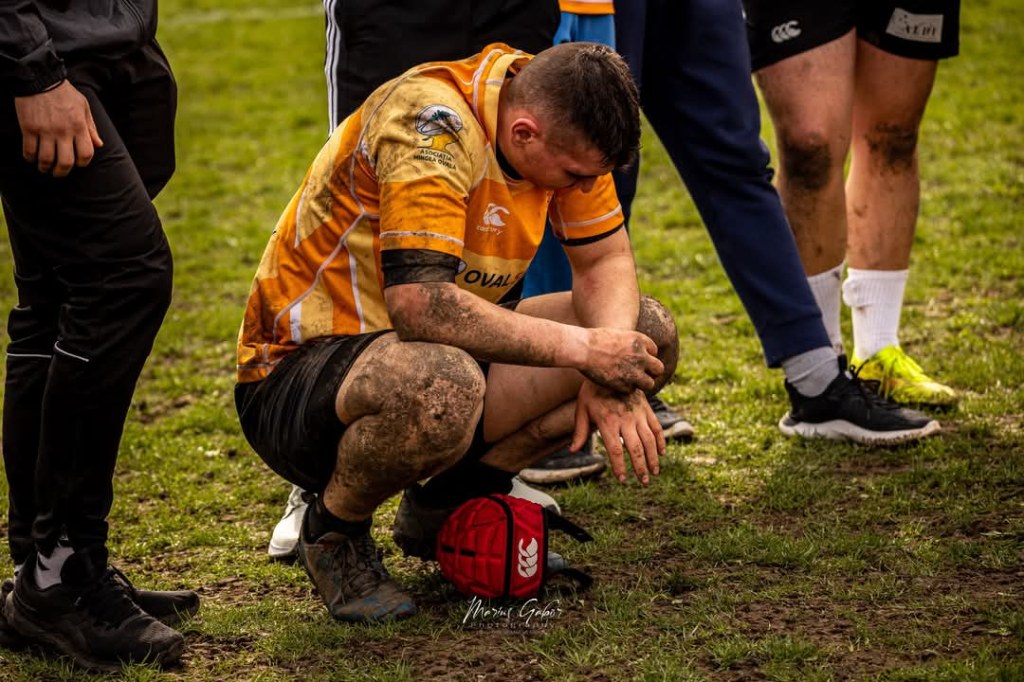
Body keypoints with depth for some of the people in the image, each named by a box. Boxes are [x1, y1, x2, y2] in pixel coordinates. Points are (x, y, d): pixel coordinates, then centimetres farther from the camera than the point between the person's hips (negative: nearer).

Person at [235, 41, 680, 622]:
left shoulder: (554, 115, -5)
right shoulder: (434, 123, -28)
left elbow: (607, 258, 3)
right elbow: (420, 301, -38)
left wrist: (610, 375, -16)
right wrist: (579, 347, -31)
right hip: (297, 372, -8)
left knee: (649, 334, -5)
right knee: (441, 388, -42)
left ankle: (446, 506, 5)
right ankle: (335, 531, -9)